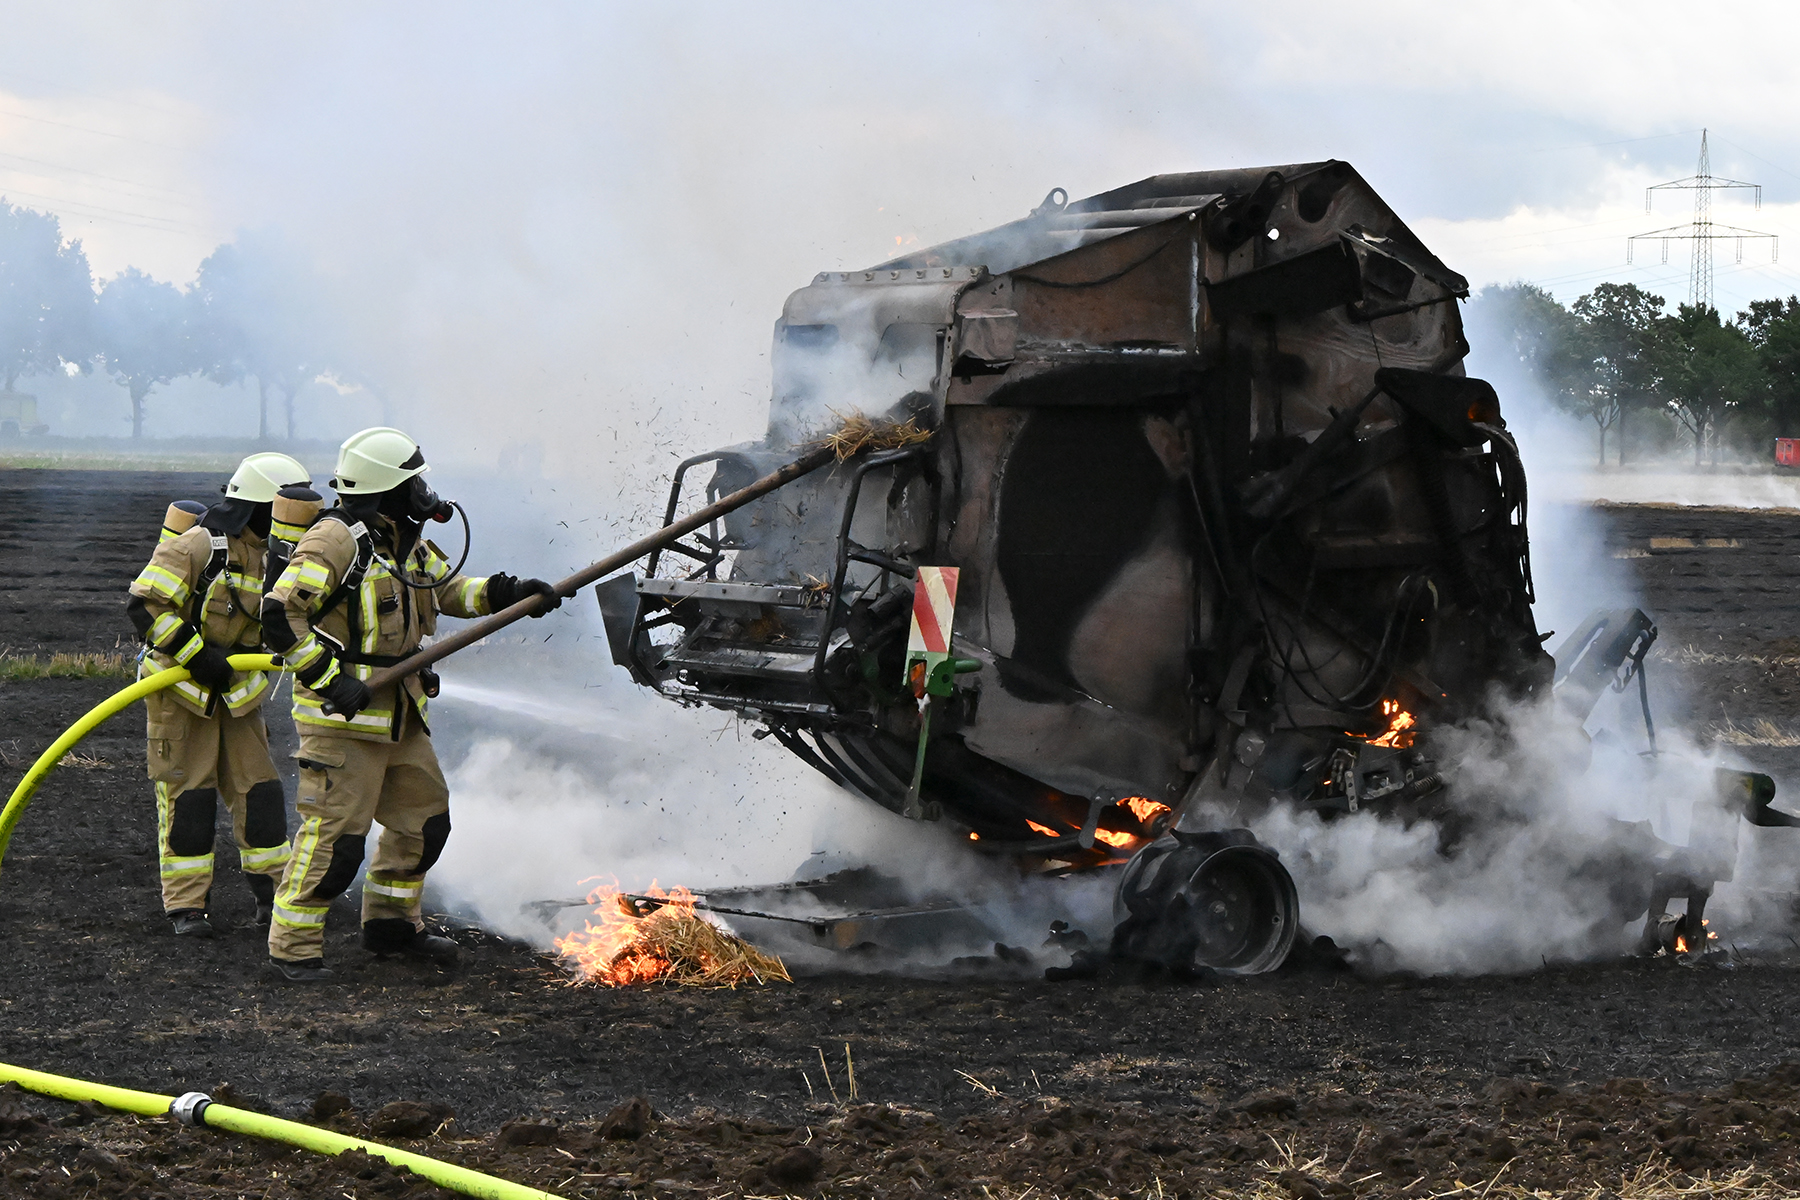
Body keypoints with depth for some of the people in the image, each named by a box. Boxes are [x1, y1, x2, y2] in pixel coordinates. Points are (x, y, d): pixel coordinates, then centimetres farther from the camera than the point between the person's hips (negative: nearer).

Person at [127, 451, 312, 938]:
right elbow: (144, 604, -24)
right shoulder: (198, 546, -19)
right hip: (181, 691, -6)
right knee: (188, 796, -4)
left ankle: (274, 894, 13)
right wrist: (196, 656, -27)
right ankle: (187, 906, 2)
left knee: (257, 789, 5)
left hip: (237, 692, 6)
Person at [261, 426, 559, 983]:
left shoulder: (407, 544, 12)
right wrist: (331, 680, -24)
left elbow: (449, 589, 24)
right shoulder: (335, 541, -17)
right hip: (343, 717, -9)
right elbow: (280, 614, -21)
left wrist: (508, 594, 6)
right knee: (335, 831, -10)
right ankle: (293, 946, -2)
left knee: (424, 818, 17)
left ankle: (390, 923, 33)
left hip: (401, 716, 9)